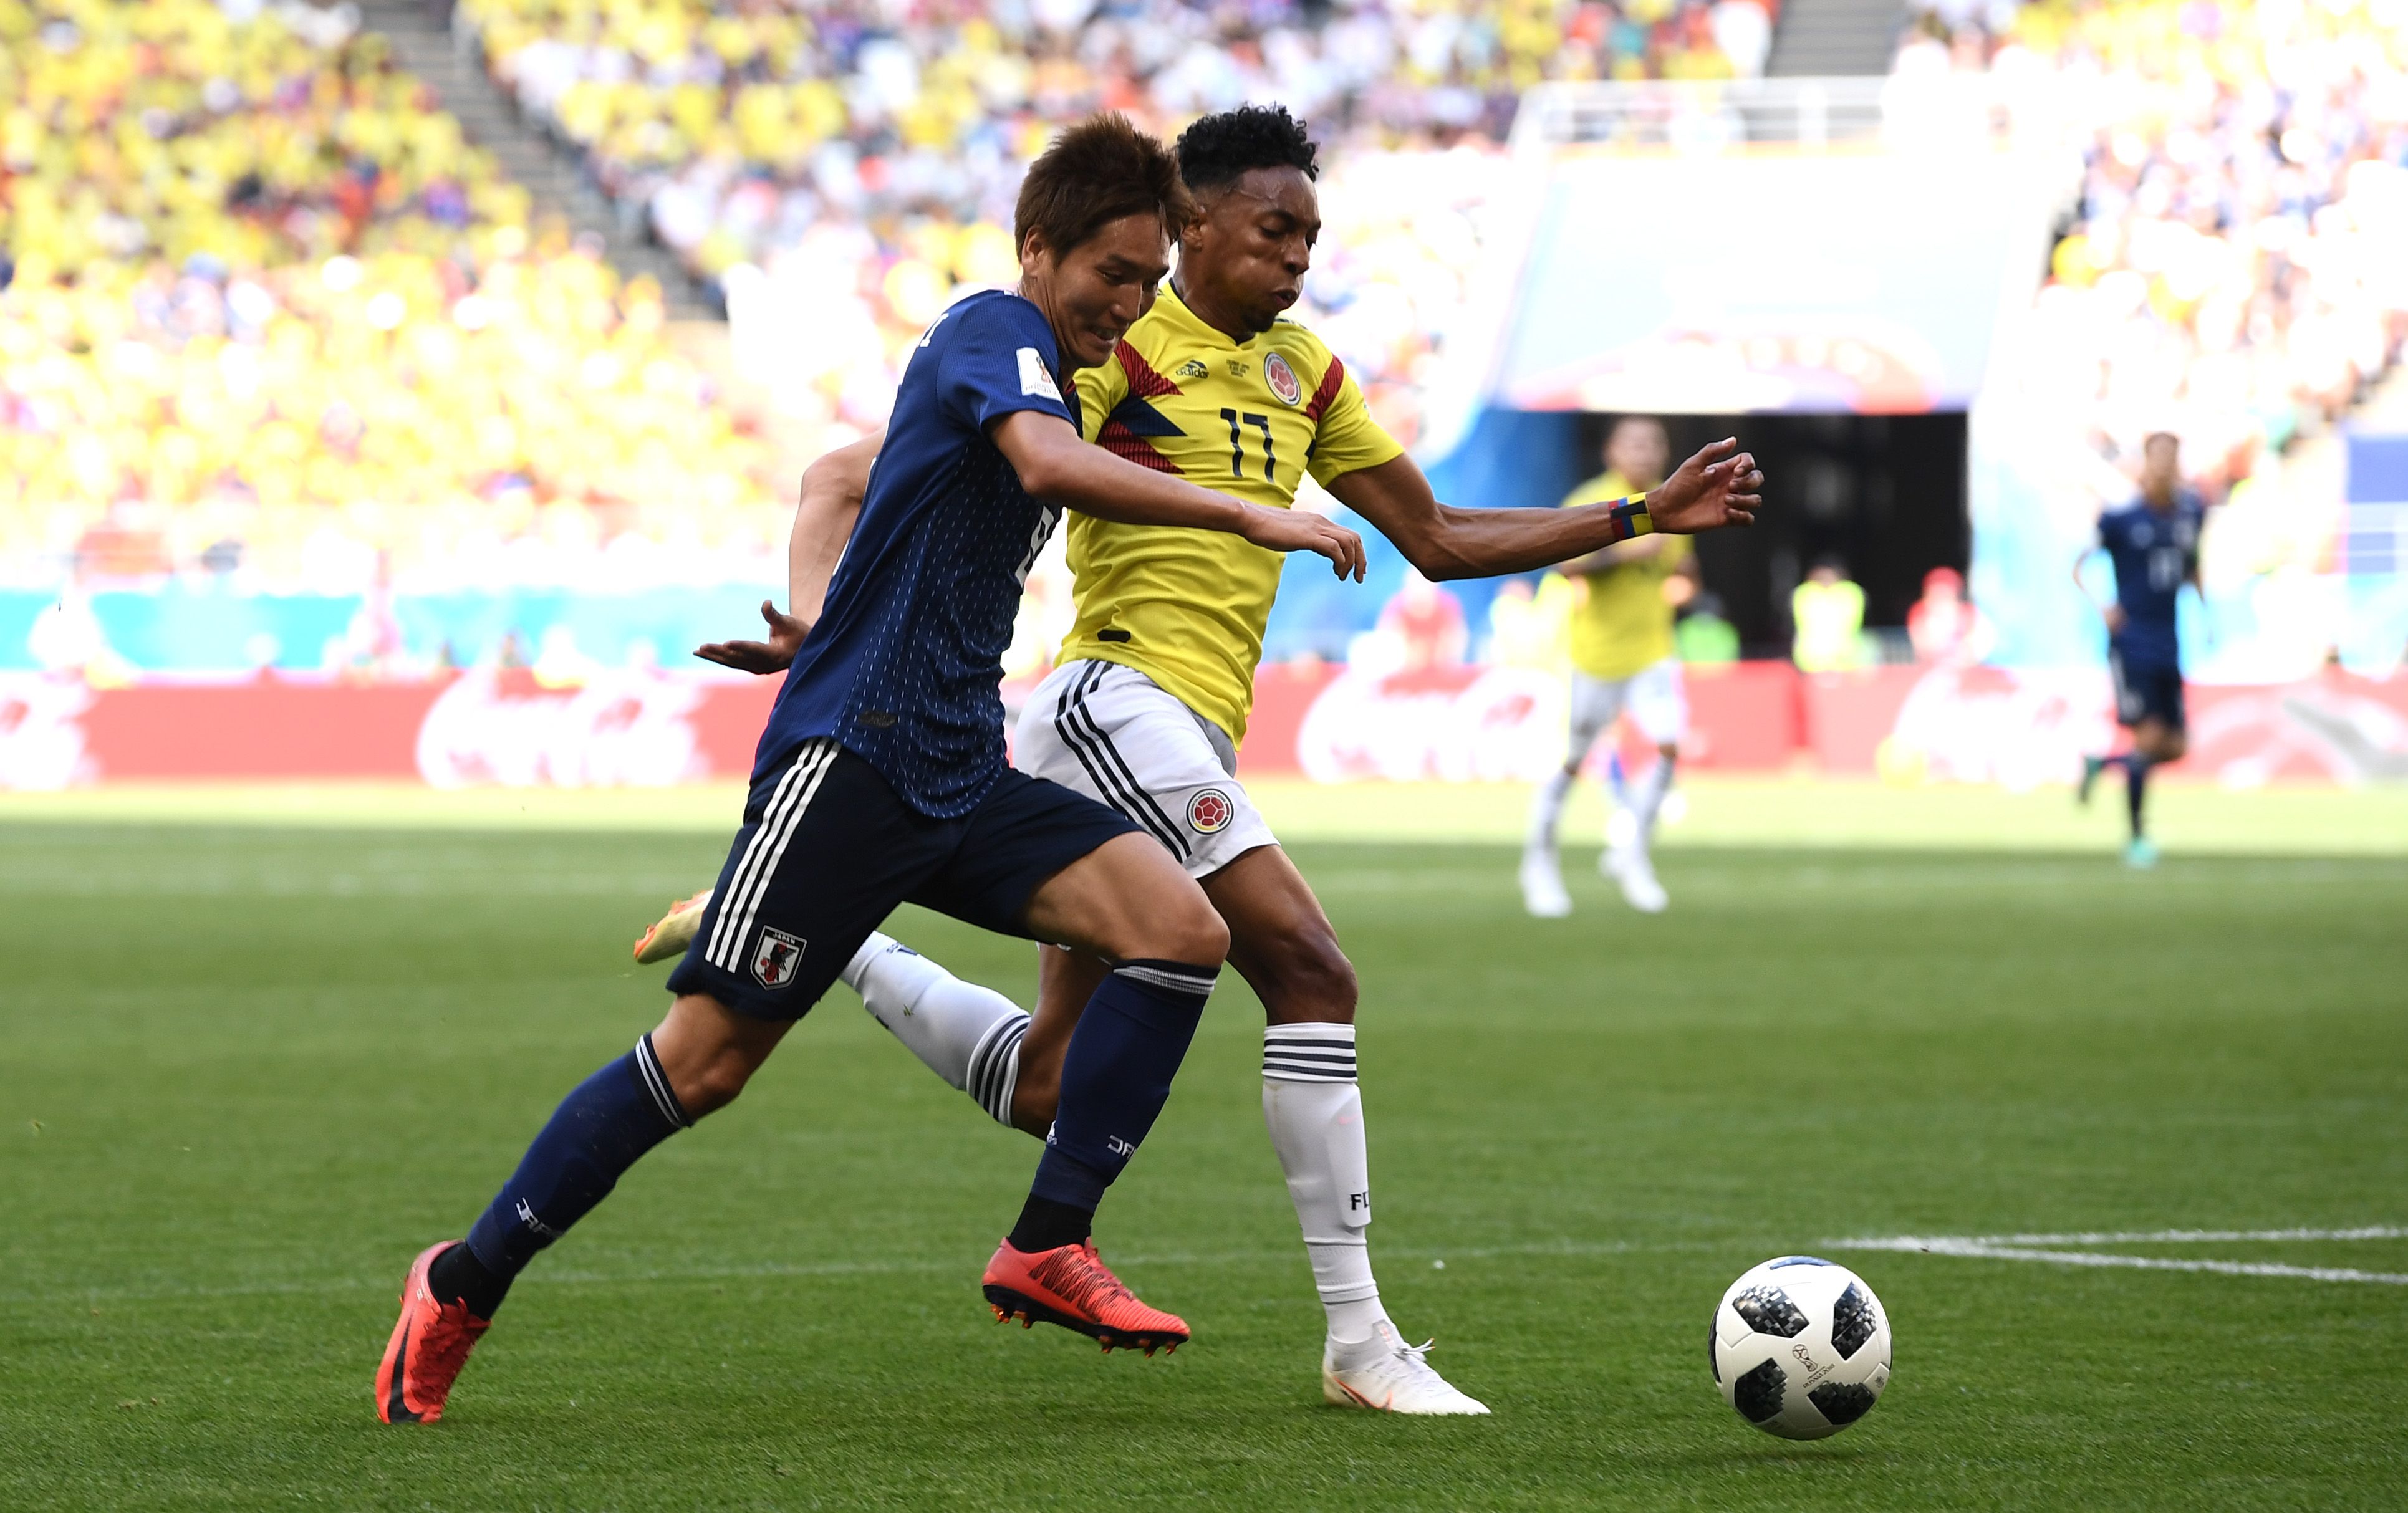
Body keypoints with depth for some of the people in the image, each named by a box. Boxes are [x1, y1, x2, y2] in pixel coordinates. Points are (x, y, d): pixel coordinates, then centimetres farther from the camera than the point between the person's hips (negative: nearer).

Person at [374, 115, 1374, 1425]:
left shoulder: (1034, 372, 20)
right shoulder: (994, 333, -8)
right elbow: (1050, 466, -31)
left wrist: (819, 617, 20)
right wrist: (1247, 519, -30)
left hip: (957, 777, 9)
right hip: (852, 758, -9)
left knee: (1181, 927, -11)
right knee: (707, 1058, -8)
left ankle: (1047, 1247, -8)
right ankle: (463, 1283, 7)